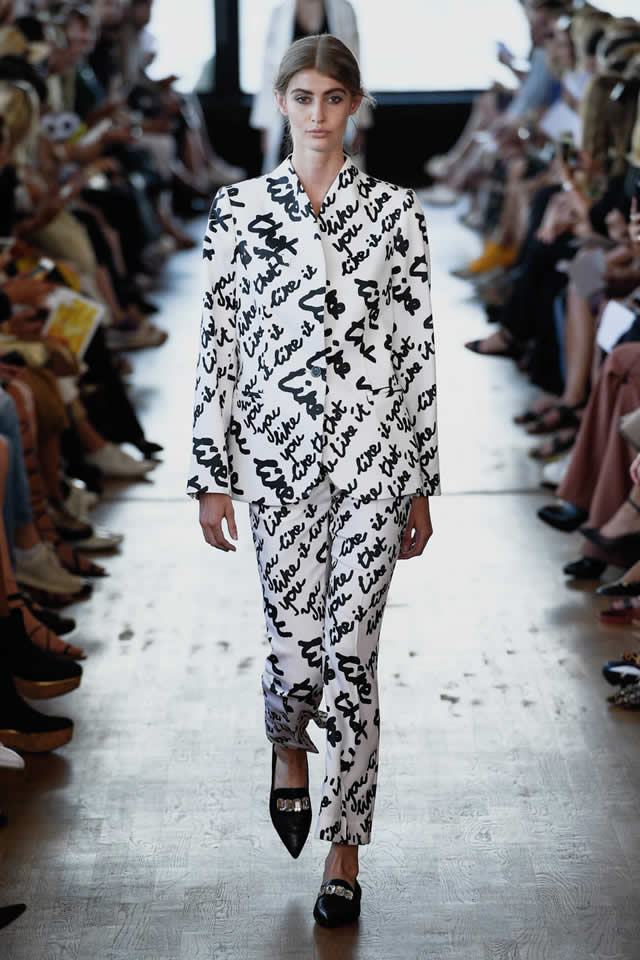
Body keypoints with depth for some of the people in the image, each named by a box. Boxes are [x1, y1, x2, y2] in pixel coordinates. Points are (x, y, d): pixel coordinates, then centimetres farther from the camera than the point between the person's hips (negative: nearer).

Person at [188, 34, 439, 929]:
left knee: (353, 652, 0)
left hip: (373, 451, 0)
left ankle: (345, 850, 16)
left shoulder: (394, 209, 3)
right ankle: (289, 746, 39)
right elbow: (218, 342, 4)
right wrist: (212, 472, 1)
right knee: (296, 647, 1)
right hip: (277, 450, 0)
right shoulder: (240, 208, 3)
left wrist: (422, 482, 2)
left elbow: (417, 347, 3)